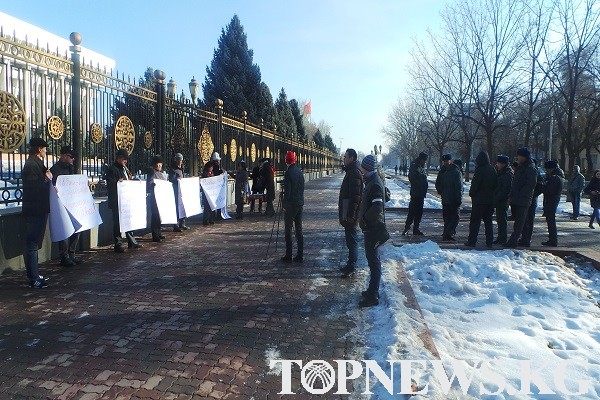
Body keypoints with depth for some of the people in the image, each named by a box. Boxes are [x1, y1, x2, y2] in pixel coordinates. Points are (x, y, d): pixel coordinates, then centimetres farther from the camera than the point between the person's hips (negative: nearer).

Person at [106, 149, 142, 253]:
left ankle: (131, 241, 23)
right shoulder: (112, 169, -9)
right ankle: (118, 244, 2)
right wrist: (118, 182, -34)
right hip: (116, 202, -9)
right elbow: (110, 185, -18)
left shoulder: (124, 169, 17)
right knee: (117, 222, -3)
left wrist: (129, 179, 5)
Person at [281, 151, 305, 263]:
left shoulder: (288, 172, -14)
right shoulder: (300, 171, 9)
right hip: (300, 203, 7)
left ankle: (288, 256, 3)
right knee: (299, 230, 10)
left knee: (288, 230, 0)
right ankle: (300, 255, 13)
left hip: (290, 204, -7)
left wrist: (284, 204, -8)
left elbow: (287, 191, -16)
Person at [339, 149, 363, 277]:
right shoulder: (351, 171, 15)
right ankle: (350, 265, 26)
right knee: (350, 239, 16)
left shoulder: (354, 173, -18)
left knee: (352, 240, -3)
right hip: (348, 214, 11)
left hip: (351, 215, -11)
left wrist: (350, 215, -24)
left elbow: (355, 197, -23)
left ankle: (351, 267, 4)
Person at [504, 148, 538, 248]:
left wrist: (519, 195, -16)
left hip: (523, 201, -8)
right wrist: (511, 196, 13)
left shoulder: (531, 169, -8)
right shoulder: (520, 168, 19)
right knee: (517, 220, 12)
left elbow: (531, 185, -16)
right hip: (515, 200, 8)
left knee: (519, 222, -6)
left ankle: (513, 241, -7)